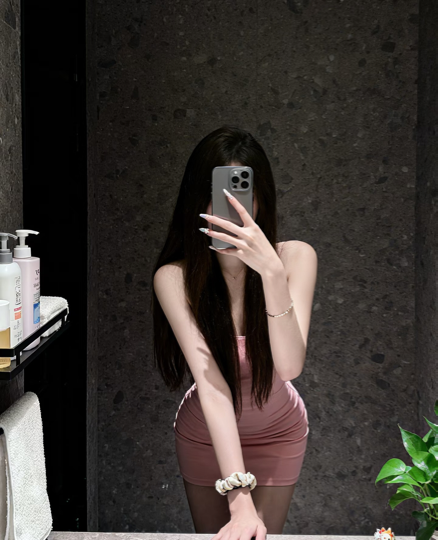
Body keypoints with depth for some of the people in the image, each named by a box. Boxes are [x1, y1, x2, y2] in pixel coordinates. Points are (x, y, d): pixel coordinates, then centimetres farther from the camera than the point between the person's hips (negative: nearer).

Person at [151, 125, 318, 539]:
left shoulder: (295, 257, -24)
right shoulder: (174, 277, -29)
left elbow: (290, 366, -35)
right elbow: (210, 384, -36)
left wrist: (272, 272, -49)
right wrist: (239, 497, -42)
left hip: (277, 433, 0)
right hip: (205, 436, 0)